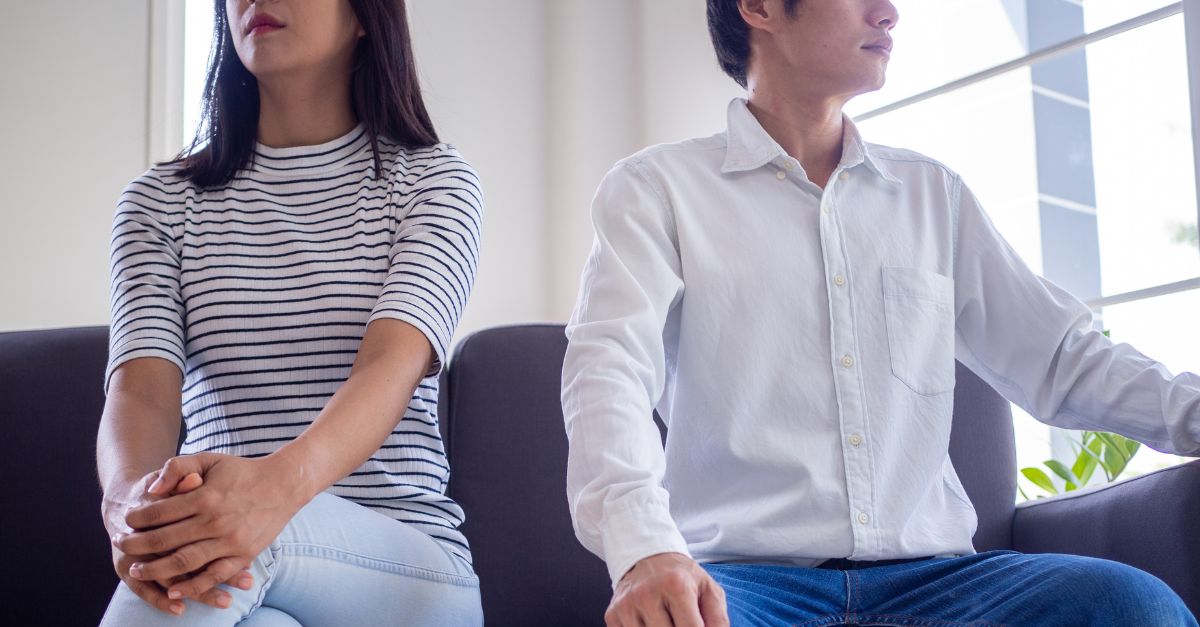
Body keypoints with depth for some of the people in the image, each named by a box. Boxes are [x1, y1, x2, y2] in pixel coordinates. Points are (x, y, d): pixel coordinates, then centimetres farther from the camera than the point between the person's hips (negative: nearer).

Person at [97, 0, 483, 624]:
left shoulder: (434, 180, 5)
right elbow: (140, 390, -5)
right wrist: (128, 498, -32)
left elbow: (394, 366, -14)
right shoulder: (159, 200, 12)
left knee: (256, 535, -35)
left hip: (407, 557, 0)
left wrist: (279, 483, -37)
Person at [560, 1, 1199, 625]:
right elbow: (611, 366, -11)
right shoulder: (656, 189, 5)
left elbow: (1061, 357, 18)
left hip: (925, 572, 4)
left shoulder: (932, 192, 19)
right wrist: (644, 548, -31)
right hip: (745, 574, -4)